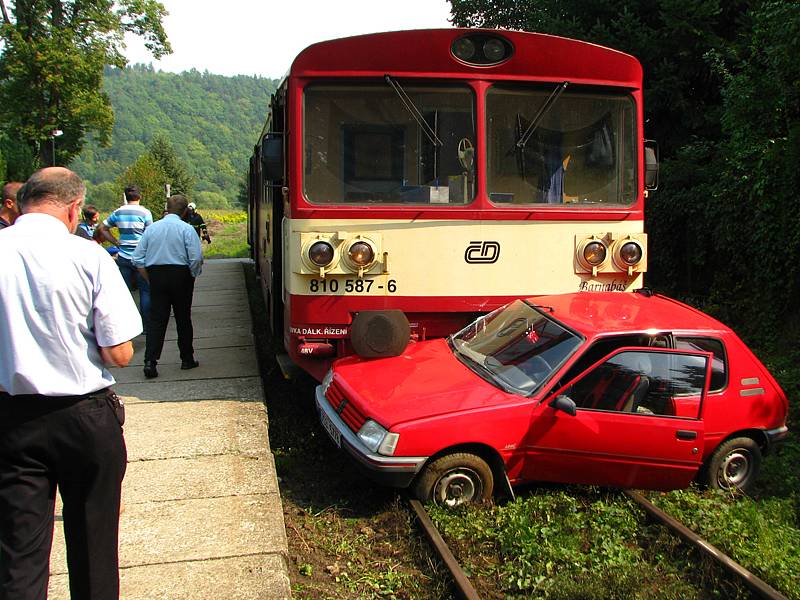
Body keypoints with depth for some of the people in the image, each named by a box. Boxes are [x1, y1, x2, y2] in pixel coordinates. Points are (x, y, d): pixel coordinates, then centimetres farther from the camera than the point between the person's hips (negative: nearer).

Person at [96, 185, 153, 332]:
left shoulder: (118, 212, 5)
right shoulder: (145, 213, -8)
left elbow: (101, 229, 11)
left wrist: (117, 243, 9)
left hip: (123, 258, 4)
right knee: (145, 291, 5)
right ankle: (147, 326, 7)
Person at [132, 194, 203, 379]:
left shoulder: (151, 228, 5)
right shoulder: (186, 229, -6)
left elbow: (138, 259, 5)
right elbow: (196, 258, -13)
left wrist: (150, 279, 11)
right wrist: (192, 277, 2)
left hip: (155, 275, 2)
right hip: (180, 275, -2)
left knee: (156, 319, 3)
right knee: (183, 318, 10)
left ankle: (150, 362, -7)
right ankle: (187, 359, 20)